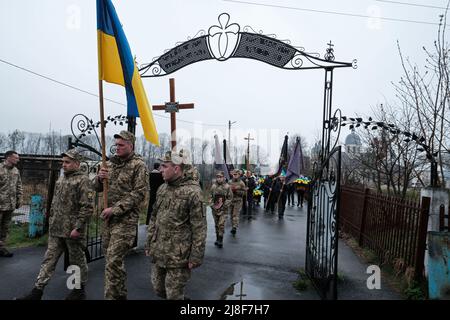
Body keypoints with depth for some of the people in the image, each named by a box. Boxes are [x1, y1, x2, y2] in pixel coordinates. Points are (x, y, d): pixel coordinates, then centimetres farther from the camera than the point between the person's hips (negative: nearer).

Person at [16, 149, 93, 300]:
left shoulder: (83, 180, -13)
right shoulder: (61, 179, 12)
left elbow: (88, 206, -18)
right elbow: (54, 202, 21)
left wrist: (78, 227, -21)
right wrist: (51, 220, 16)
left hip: (72, 230, -7)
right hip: (56, 230, 7)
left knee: (77, 260, 7)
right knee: (49, 259, 11)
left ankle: (79, 290, 23)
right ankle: (37, 290, 20)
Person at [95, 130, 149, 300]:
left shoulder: (139, 165, -9)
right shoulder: (111, 163, 12)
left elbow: (139, 193, -16)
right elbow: (98, 188, 17)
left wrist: (115, 209, -20)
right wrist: (99, 177, -7)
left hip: (126, 219, -7)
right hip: (109, 218, 7)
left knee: (113, 260, -9)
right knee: (114, 259, 17)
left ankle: (112, 296, 4)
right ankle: (120, 294, 33)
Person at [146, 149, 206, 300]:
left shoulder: (192, 192, -16)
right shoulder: (162, 188, 6)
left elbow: (199, 227, -15)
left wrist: (196, 256, -15)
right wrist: (149, 244, 15)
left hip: (178, 255, -7)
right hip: (157, 252, 7)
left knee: (174, 294, 6)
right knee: (158, 288, 20)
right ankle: (181, 296, 44)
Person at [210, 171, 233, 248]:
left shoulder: (227, 186, -6)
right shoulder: (213, 186, 2)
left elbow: (230, 198, -3)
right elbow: (210, 197, 10)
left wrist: (225, 206, -10)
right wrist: (212, 205, -2)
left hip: (223, 209, -3)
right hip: (215, 209, 3)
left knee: (221, 224, -10)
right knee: (216, 225, 12)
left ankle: (220, 240, 0)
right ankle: (217, 239, 26)